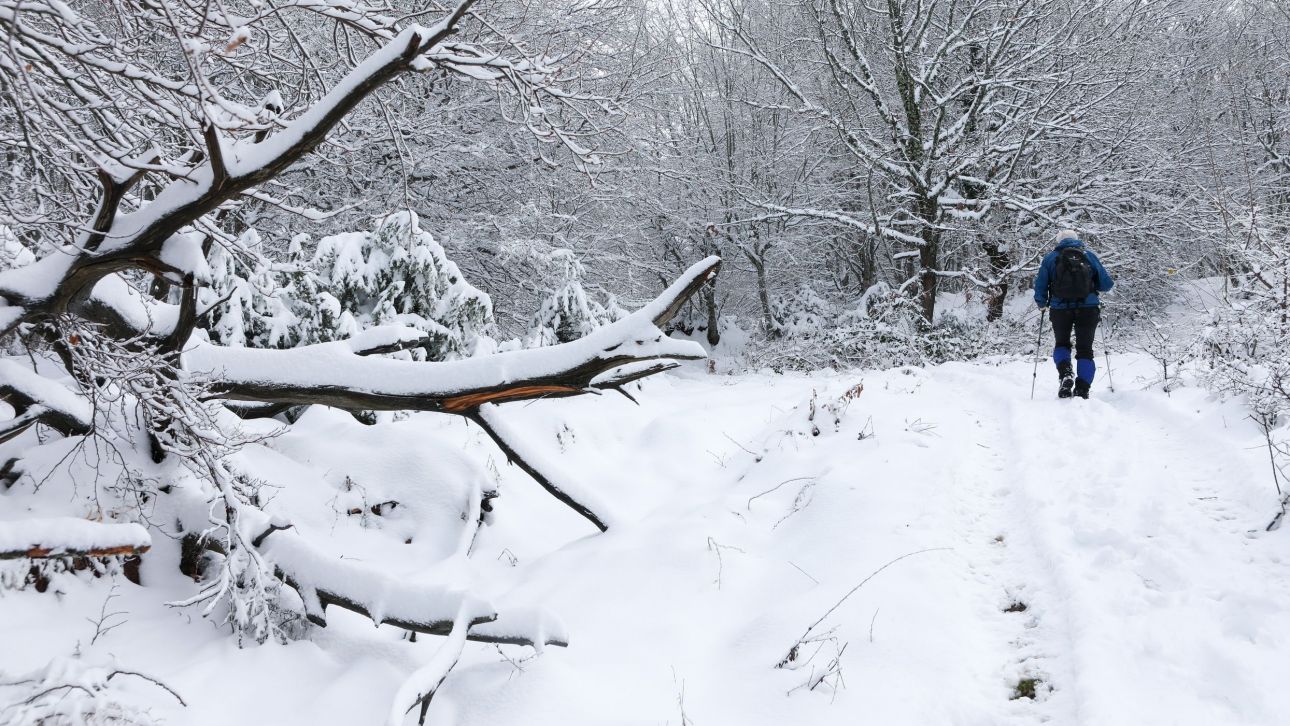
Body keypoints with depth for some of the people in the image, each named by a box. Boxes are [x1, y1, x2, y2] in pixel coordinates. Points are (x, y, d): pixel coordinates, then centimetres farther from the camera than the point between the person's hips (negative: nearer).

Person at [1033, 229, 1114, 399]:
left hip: (1060, 309, 0)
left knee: (1062, 344, 20)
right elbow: (1107, 284, 6)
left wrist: (1042, 304, 20)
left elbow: (1040, 287, 2)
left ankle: (1065, 373, -9)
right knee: (1085, 349, 9)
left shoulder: (1050, 258, 6)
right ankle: (1082, 391, -2)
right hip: (1088, 308, 0)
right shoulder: (1089, 255, 7)